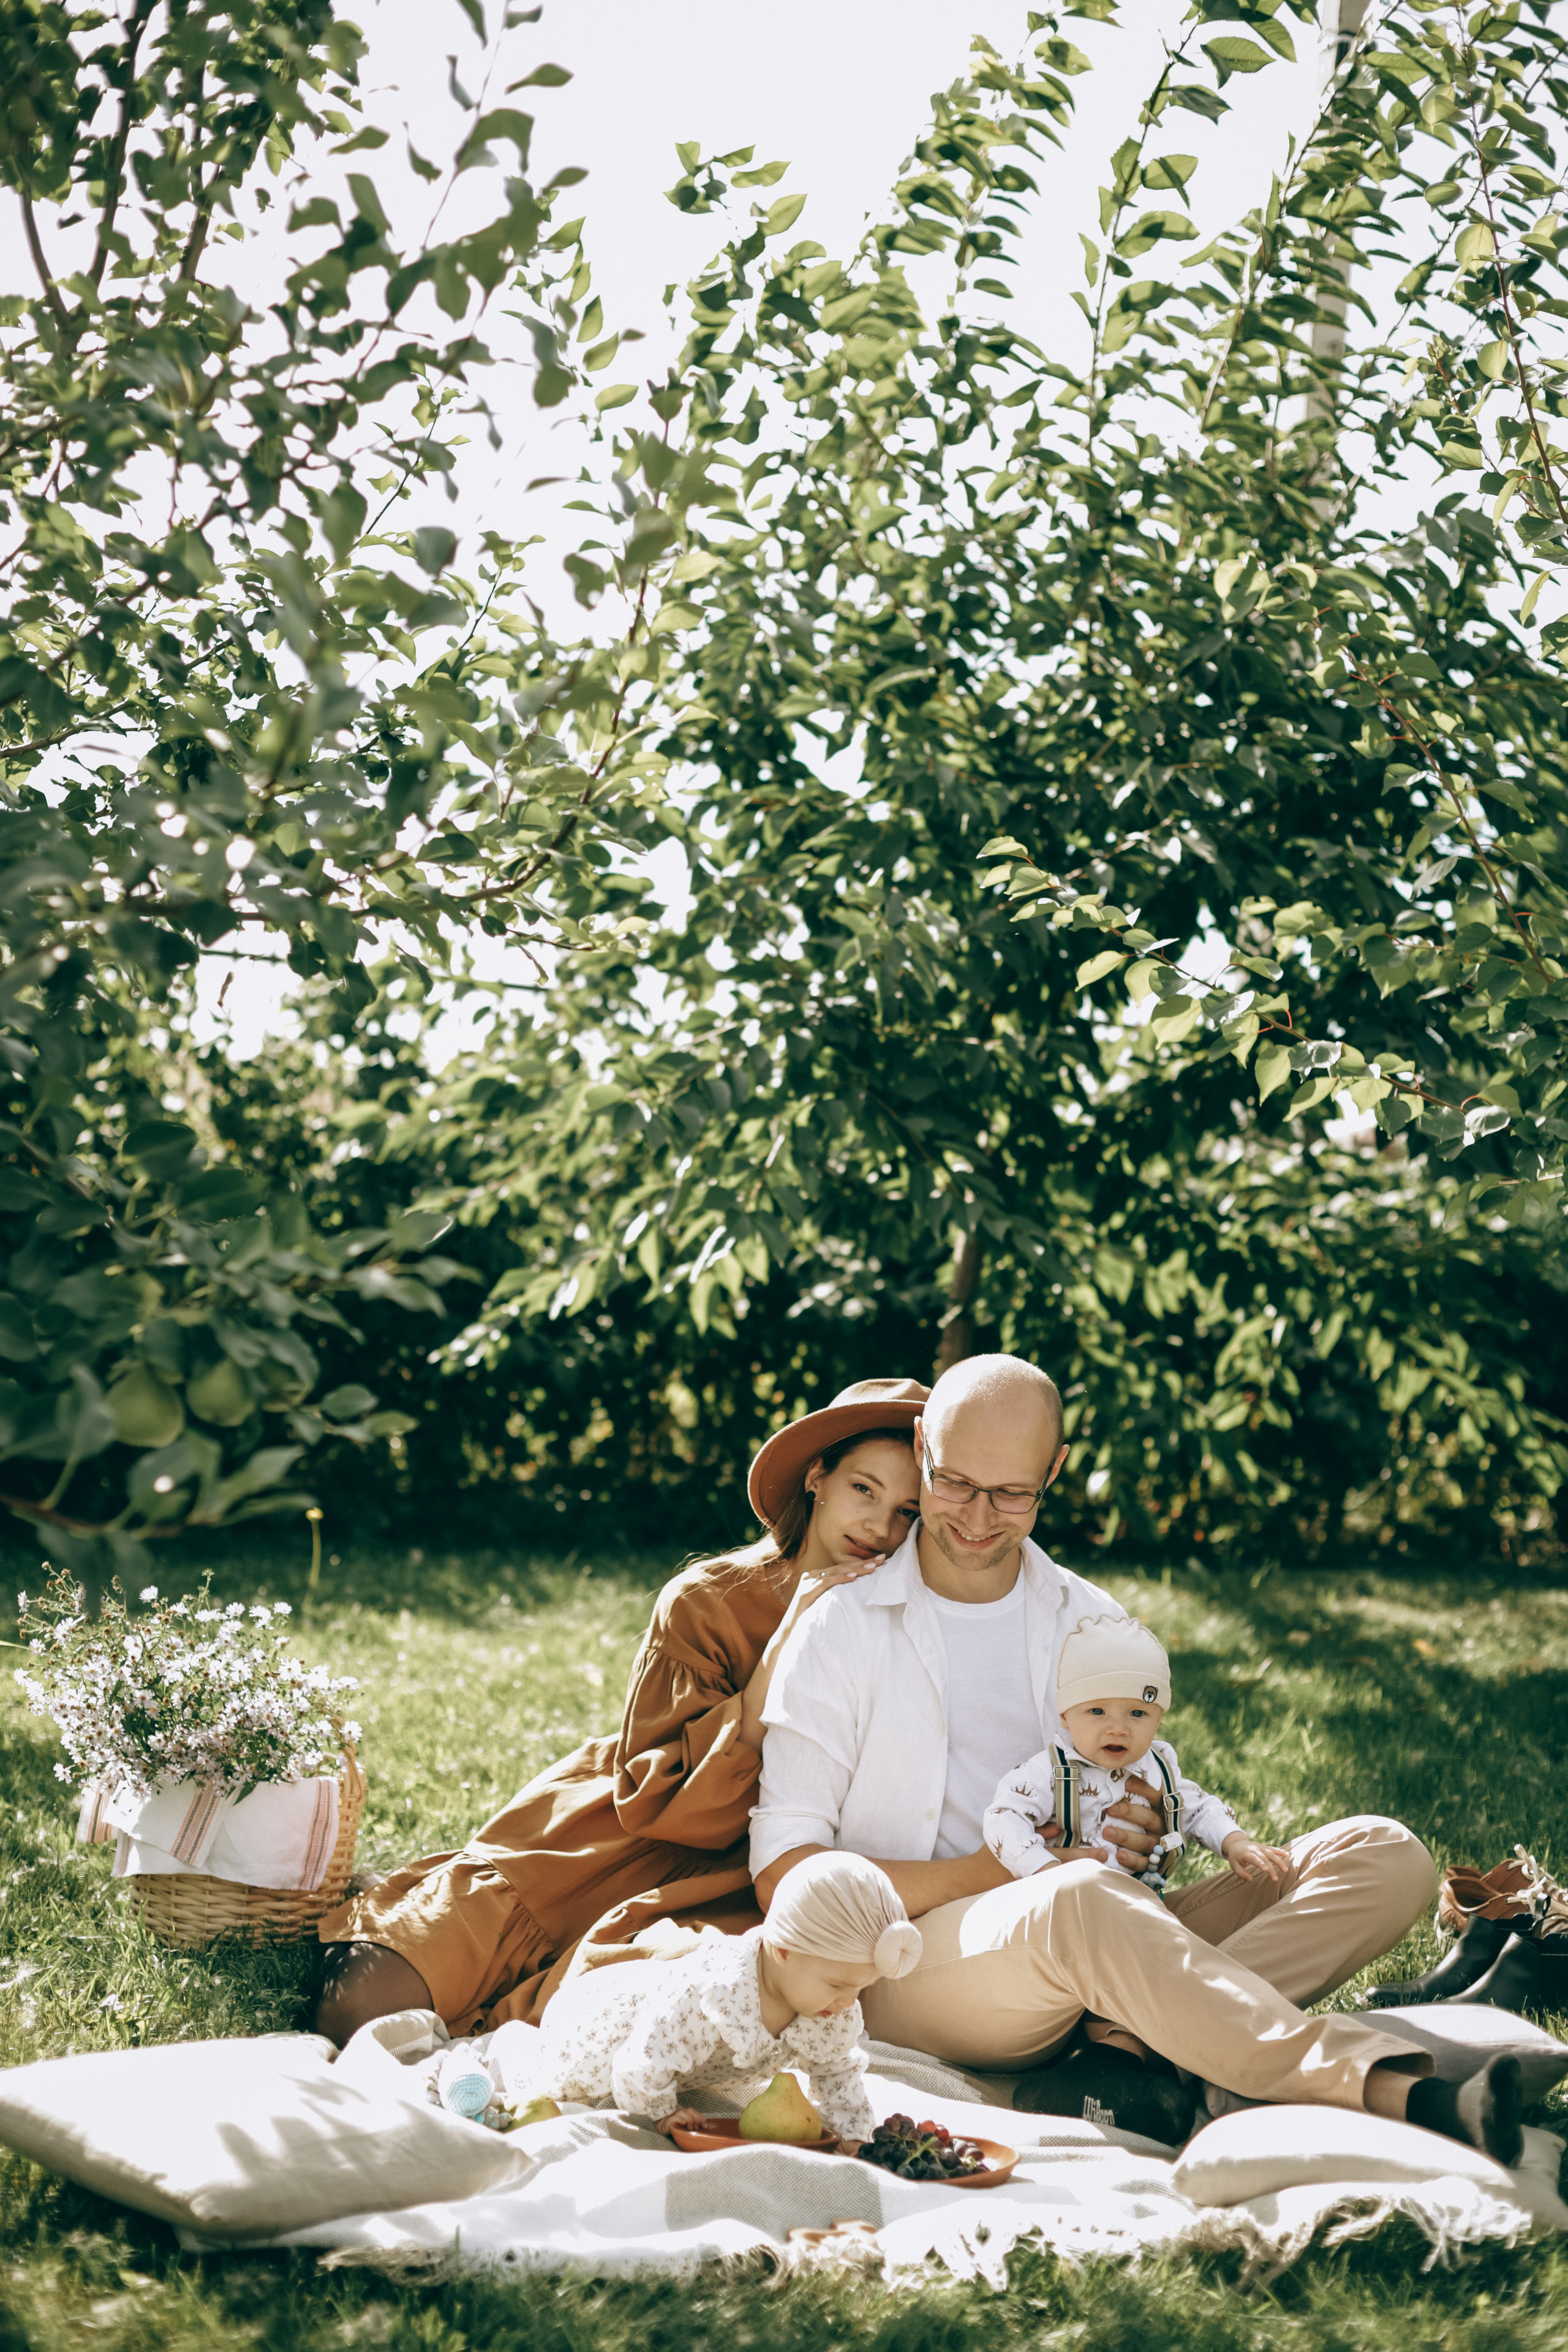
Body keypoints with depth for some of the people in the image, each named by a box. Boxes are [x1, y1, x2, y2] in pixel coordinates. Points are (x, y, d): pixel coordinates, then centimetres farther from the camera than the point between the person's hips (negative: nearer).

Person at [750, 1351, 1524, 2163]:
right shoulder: (841, 1628, 3)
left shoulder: (1094, 1620, 17)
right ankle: (1392, 2093, -42)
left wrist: (1149, 1840, -3)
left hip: (1097, 1951, 5)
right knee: (1077, 1902, -40)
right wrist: (1005, 1871, -13)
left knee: (1384, 1854, -12)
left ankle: (1137, 2056, -34)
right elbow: (782, 1876, -4)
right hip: (914, 1960, -5)